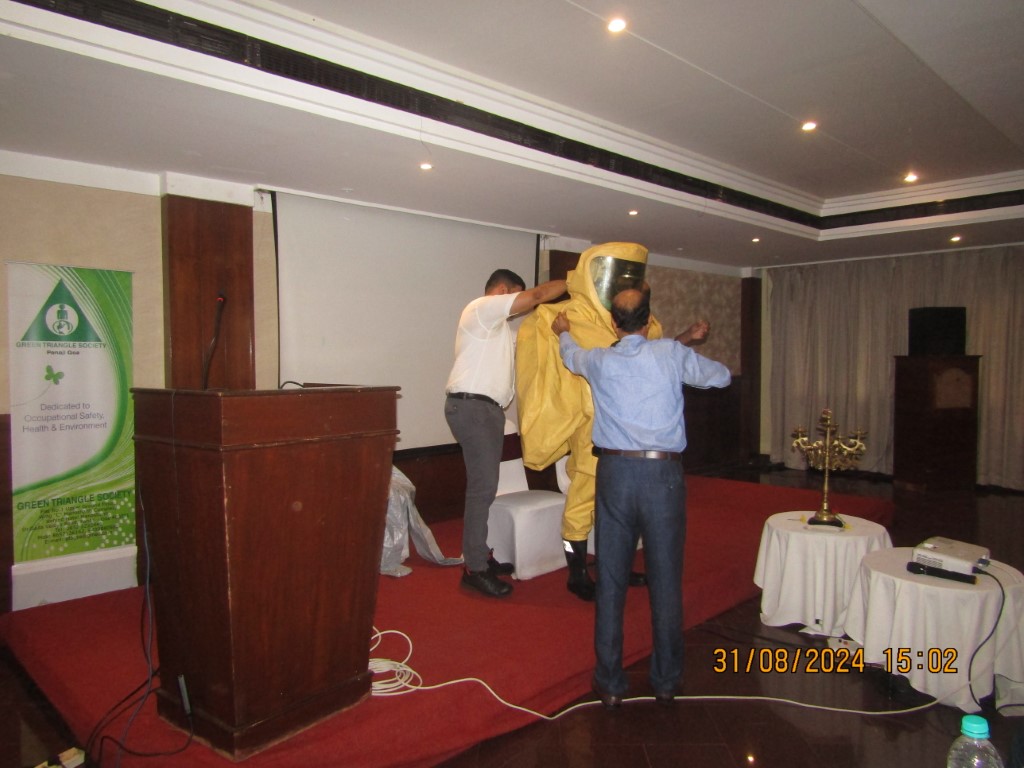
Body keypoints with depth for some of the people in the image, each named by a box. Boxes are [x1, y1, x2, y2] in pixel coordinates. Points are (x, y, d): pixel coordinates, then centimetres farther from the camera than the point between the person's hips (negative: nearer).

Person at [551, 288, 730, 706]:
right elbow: (721, 377, 13)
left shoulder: (599, 361, 4)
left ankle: (610, 682, 18)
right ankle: (666, 681, 24)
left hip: (614, 472, 1)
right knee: (666, 580, 10)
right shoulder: (670, 353, -1)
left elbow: (571, 354, 28)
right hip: (663, 474, -1)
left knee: (610, 580, 9)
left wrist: (563, 331, 50)